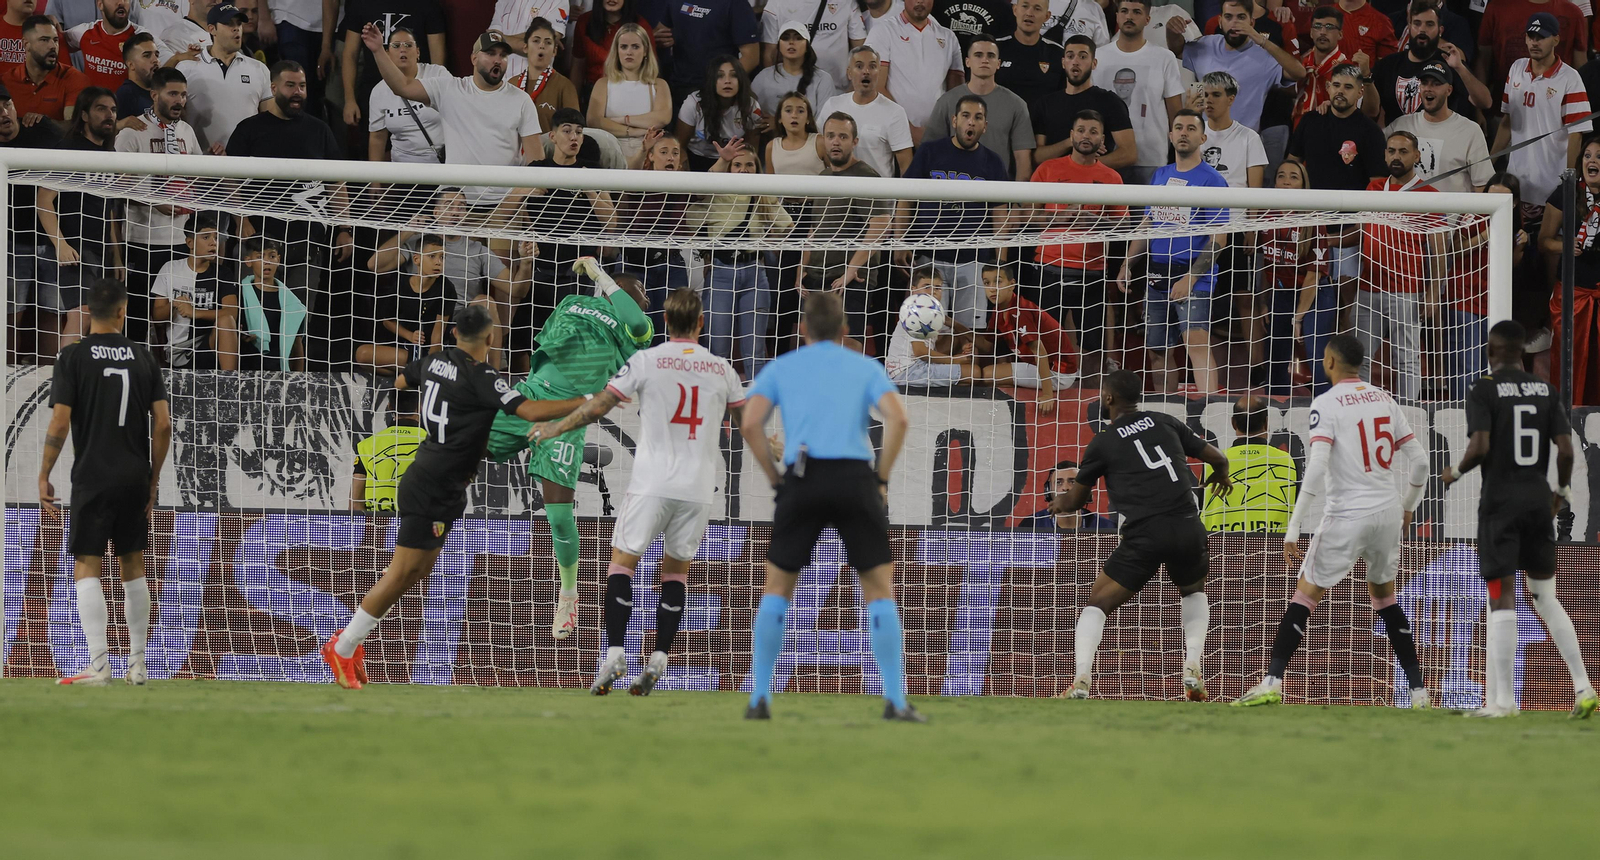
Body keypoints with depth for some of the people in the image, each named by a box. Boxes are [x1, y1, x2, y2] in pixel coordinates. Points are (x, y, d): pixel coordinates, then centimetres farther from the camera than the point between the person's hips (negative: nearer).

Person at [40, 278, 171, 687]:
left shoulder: (73, 357, -5)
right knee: (133, 567, 13)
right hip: (135, 477, 4)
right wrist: (153, 477, 12)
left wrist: (44, 476, -2)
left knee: (86, 568, -3)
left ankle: (99, 665, -14)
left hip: (92, 477, -4)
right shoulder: (142, 357, 4)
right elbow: (163, 424, 2)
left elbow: (59, 423, -10)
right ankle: (137, 665, 15)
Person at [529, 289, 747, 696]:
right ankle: (659, 659, 2)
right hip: (699, 487, 3)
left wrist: (556, 429, 17)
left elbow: (598, 406, 1)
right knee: (676, 569, 12)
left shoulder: (647, 361, -4)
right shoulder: (721, 369, 5)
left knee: (622, 560, 5)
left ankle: (615, 654, -9)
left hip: (653, 483, -3)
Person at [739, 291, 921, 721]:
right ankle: (896, 700, -4)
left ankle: (760, 698, 6)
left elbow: (750, 423, 0)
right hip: (855, 476, 0)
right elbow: (898, 418, -3)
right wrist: (881, 479, 5)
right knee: (880, 590, 7)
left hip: (802, 480, 0)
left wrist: (775, 478, 8)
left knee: (777, 589, 13)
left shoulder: (781, 367, 15)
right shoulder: (866, 367, 15)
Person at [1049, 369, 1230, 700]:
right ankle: (1193, 670, 13)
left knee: (1096, 605, 9)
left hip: (1144, 534, -3)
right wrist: (1221, 475, 46)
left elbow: (1074, 501, 18)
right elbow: (1218, 458, 21)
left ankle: (1081, 682, -12)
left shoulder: (1103, 442, 8)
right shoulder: (1164, 422, 15)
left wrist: (1060, 502, 44)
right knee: (1194, 592, 33)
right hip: (1187, 529, 3)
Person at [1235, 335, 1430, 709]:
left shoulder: (1327, 403, -8)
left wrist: (1292, 530, -16)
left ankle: (1273, 681, -10)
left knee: (1306, 594, 0)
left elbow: (1317, 468, -18)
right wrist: (1407, 508, 28)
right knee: (1384, 597, 19)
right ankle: (1418, 689, 15)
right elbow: (1419, 461, 11)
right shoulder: (1385, 400, 9)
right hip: (1388, 510, 5)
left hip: (1347, 514, -5)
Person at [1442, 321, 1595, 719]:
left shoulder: (1484, 391, -7)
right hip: (1538, 501, 4)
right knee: (1546, 597, 14)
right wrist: (1563, 490, 16)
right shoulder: (1546, 391, 5)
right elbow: (1566, 449, 0)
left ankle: (1501, 699, -4)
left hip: (1500, 503, -4)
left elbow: (1479, 447, -18)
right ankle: (1583, 687, 5)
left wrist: (1456, 472, 2)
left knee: (1502, 600, -2)